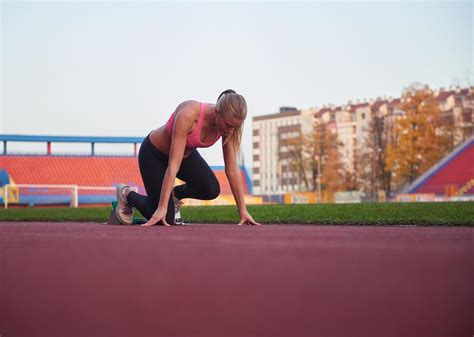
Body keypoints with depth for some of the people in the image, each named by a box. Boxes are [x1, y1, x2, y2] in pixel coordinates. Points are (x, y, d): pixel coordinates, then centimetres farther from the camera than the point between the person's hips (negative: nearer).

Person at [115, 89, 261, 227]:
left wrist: (243, 210, -16)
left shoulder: (228, 125, -22)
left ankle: (175, 194, 12)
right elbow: (173, 165, -41)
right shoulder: (188, 115, -40)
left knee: (211, 190, -20)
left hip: (187, 153, 6)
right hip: (154, 154, -6)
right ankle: (126, 194, 17)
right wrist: (162, 208, -42)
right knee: (164, 218, -11)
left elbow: (232, 169, -15)